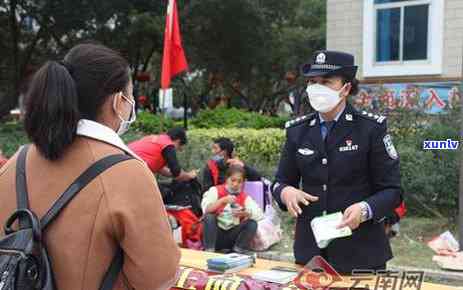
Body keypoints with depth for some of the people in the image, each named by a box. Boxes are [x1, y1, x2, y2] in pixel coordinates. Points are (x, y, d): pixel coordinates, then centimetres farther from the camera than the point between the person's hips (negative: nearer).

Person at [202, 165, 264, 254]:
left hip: (232, 236, 2)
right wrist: (223, 200, -32)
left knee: (252, 223, -17)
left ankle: (238, 252, -18)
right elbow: (205, 208, -20)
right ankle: (209, 251, -28)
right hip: (216, 233, -2)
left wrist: (245, 214, -28)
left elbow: (259, 214, -10)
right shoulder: (215, 190, -2)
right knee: (209, 217, -28)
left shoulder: (245, 197, 5)